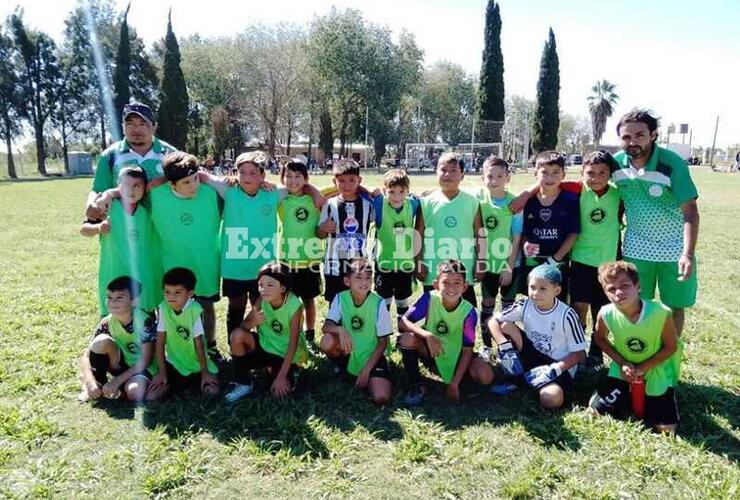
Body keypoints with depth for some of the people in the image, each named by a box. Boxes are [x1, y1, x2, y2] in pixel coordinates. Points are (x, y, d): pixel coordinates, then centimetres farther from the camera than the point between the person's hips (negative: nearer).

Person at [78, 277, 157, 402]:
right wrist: (90, 382, -29)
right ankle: (98, 384, -7)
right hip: (121, 365, 4)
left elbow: (144, 361, -21)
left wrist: (116, 381, -24)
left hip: (143, 368, -4)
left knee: (134, 392, -36)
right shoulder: (106, 323, -12)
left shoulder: (145, 321, -23)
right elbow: (86, 356, -12)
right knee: (102, 341, -24)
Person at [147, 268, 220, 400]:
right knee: (152, 395, -16)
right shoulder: (162, 309, -13)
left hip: (196, 362, -1)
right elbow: (160, 342, -8)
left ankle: (190, 383, 11)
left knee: (211, 391, -20)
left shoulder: (195, 310, -20)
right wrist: (162, 372, -9)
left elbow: (199, 343, -15)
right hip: (173, 362, 2)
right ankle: (168, 384, 16)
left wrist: (204, 373, -11)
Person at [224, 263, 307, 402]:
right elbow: (243, 326, -12)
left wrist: (281, 376, -25)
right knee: (237, 335, -23)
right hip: (266, 345, 3)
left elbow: (293, 344, -23)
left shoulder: (294, 305, -26)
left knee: (281, 392, -21)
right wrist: (253, 322, -37)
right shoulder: (262, 300, -15)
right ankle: (243, 384, -6)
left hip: (286, 353, -3)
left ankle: (290, 372, 14)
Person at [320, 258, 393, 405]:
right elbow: (326, 326, -17)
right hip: (347, 353, 2)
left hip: (371, 356, -2)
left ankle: (364, 377, 11)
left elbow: (383, 341, -11)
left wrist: (366, 369, -16)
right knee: (327, 341, -30)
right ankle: (342, 370, 3)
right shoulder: (340, 298, -10)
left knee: (381, 398, -24)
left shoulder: (378, 303, -16)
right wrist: (340, 329, -41)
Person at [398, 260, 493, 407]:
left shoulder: (468, 312, -20)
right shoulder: (429, 299, -20)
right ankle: (417, 386, -8)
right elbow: (402, 323, -24)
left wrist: (455, 384, -19)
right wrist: (427, 335, -40)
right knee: (407, 338, -30)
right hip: (431, 353, 0)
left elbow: (467, 351, -15)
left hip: (455, 356, 1)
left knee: (486, 376, -25)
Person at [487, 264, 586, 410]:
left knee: (551, 400, -33)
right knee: (506, 326, -18)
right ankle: (520, 373, -6)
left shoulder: (567, 315, -19)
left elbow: (579, 354, -13)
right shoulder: (524, 306, -10)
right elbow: (493, 321, -10)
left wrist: (554, 369, -25)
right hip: (533, 355, 4)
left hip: (560, 365, -3)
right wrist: (505, 347, -26)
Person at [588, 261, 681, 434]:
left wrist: (642, 368, -18)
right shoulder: (606, 314, -24)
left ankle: (648, 398, 25)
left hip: (655, 371, -1)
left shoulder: (661, 313, -31)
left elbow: (671, 347, -13)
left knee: (666, 428, -5)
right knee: (597, 410, -2)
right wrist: (622, 363, -13)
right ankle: (628, 395, 26)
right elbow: (601, 339, -1)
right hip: (624, 369, 2)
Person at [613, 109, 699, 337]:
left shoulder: (673, 163, -18)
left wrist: (688, 254, -27)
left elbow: (690, 211, -17)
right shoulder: (617, 163, -7)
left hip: (675, 250, -2)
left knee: (674, 307, 10)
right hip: (636, 249, 2)